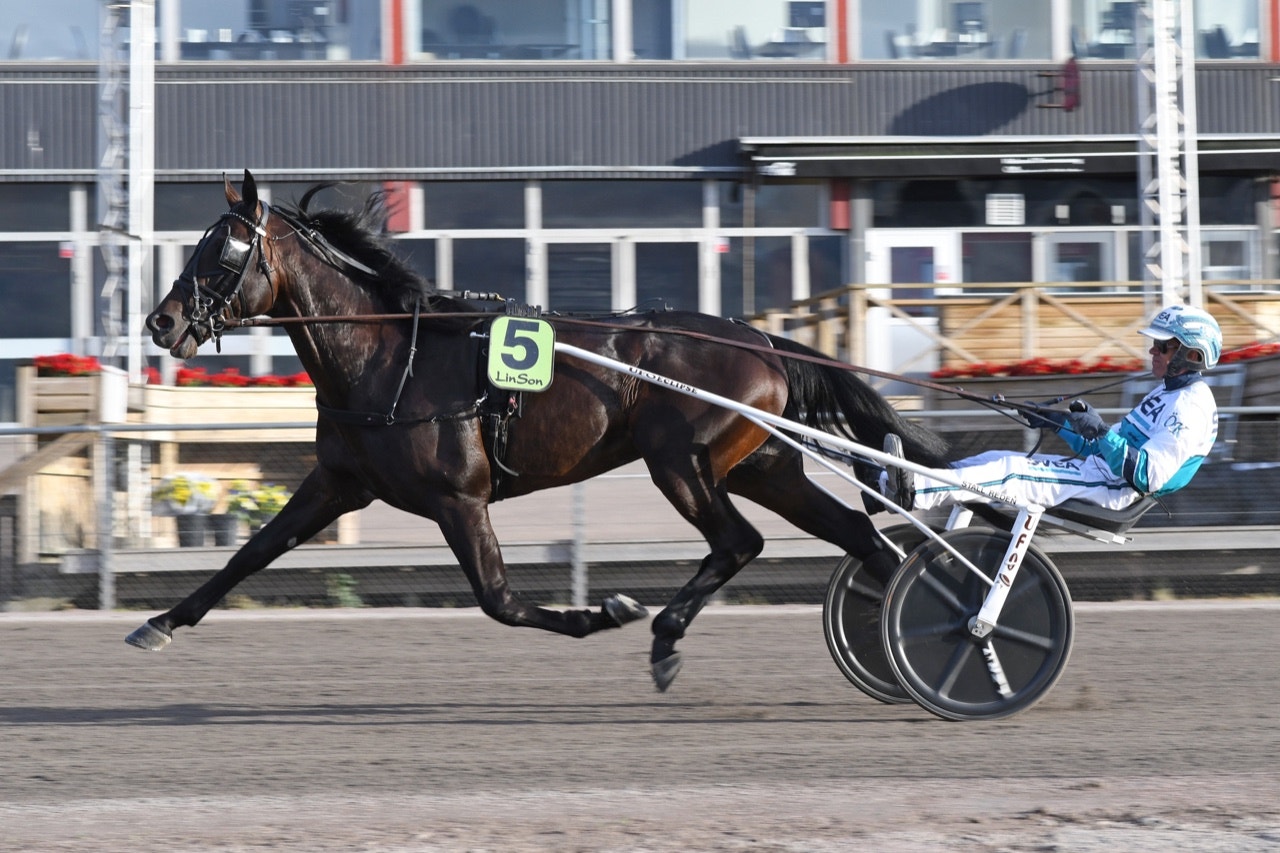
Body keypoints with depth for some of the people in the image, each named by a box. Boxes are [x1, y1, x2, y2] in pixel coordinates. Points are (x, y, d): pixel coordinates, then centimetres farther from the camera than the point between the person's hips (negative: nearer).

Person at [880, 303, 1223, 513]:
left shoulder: (1191, 407, -11)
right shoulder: (1167, 394, 22)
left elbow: (1148, 476, -24)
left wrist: (1102, 433, -27)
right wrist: (1060, 423, 18)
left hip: (1114, 489, -10)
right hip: (1097, 473, 10)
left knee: (1015, 473, -24)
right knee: (1000, 459, -1)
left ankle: (915, 491, -35)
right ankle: (916, 482, -12)